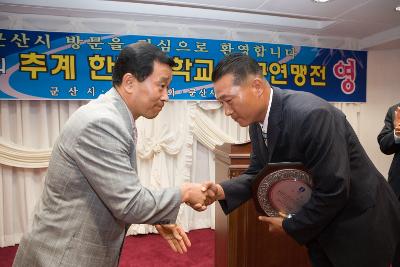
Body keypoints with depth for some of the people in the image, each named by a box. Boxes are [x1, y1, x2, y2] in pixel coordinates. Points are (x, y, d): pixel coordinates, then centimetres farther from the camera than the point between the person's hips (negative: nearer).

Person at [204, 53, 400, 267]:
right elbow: (257, 173, 1)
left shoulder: (311, 115, -32)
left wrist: (290, 225, -15)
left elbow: (333, 191, -29)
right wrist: (222, 191, -17)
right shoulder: (257, 120, -6)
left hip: (360, 224, -6)